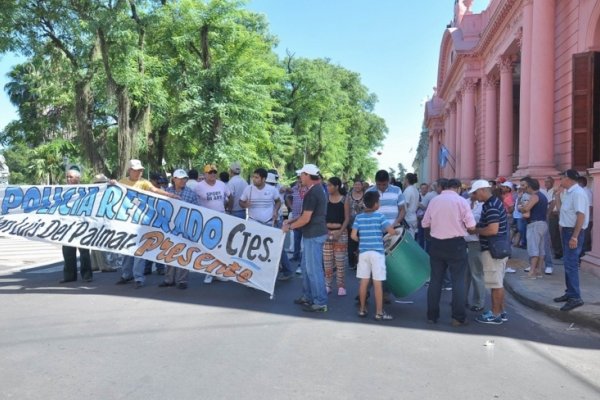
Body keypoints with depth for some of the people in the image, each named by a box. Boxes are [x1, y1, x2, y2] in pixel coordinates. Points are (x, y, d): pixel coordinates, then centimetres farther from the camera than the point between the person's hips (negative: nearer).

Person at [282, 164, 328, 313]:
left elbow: (306, 219, -21)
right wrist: (291, 220, 16)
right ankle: (308, 296, 27)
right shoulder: (317, 190, 13)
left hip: (314, 235, -10)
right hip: (313, 234, 10)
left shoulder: (312, 193, -20)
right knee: (306, 266, 18)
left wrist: (290, 226, -8)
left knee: (313, 269, -4)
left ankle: (320, 302, 3)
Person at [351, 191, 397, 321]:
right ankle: (379, 312, 3)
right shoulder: (379, 216, -6)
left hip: (363, 252, 4)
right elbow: (392, 232, -11)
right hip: (377, 252, -4)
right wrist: (394, 231, 11)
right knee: (377, 283, -1)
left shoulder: (359, 217, 3)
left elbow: (353, 235, -2)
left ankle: (362, 309, 18)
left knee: (364, 281, 10)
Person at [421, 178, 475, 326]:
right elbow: (471, 226, -11)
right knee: (458, 281, 4)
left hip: (436, 244, 4)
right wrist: (459, 224, 9)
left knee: (435, 280, 10)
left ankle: (432, 315, 16)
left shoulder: (434, 200, 4)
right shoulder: (461, 201, -7)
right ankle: (458, 317, 5)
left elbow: (425, 223, 7)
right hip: (456, 244, -3)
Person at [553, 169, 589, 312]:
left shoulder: (577, 193, -18)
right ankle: (570, 293, 24)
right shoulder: (569, 193, 12)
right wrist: (558, 194, 12)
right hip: (567, 230, 10)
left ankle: (575, 298, -7)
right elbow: (560, 209, 24)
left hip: (573, 232, -10)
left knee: (571, 265, -10)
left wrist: (574, 236, -26)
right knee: (568, 263, 15)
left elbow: (581, 215, -24)